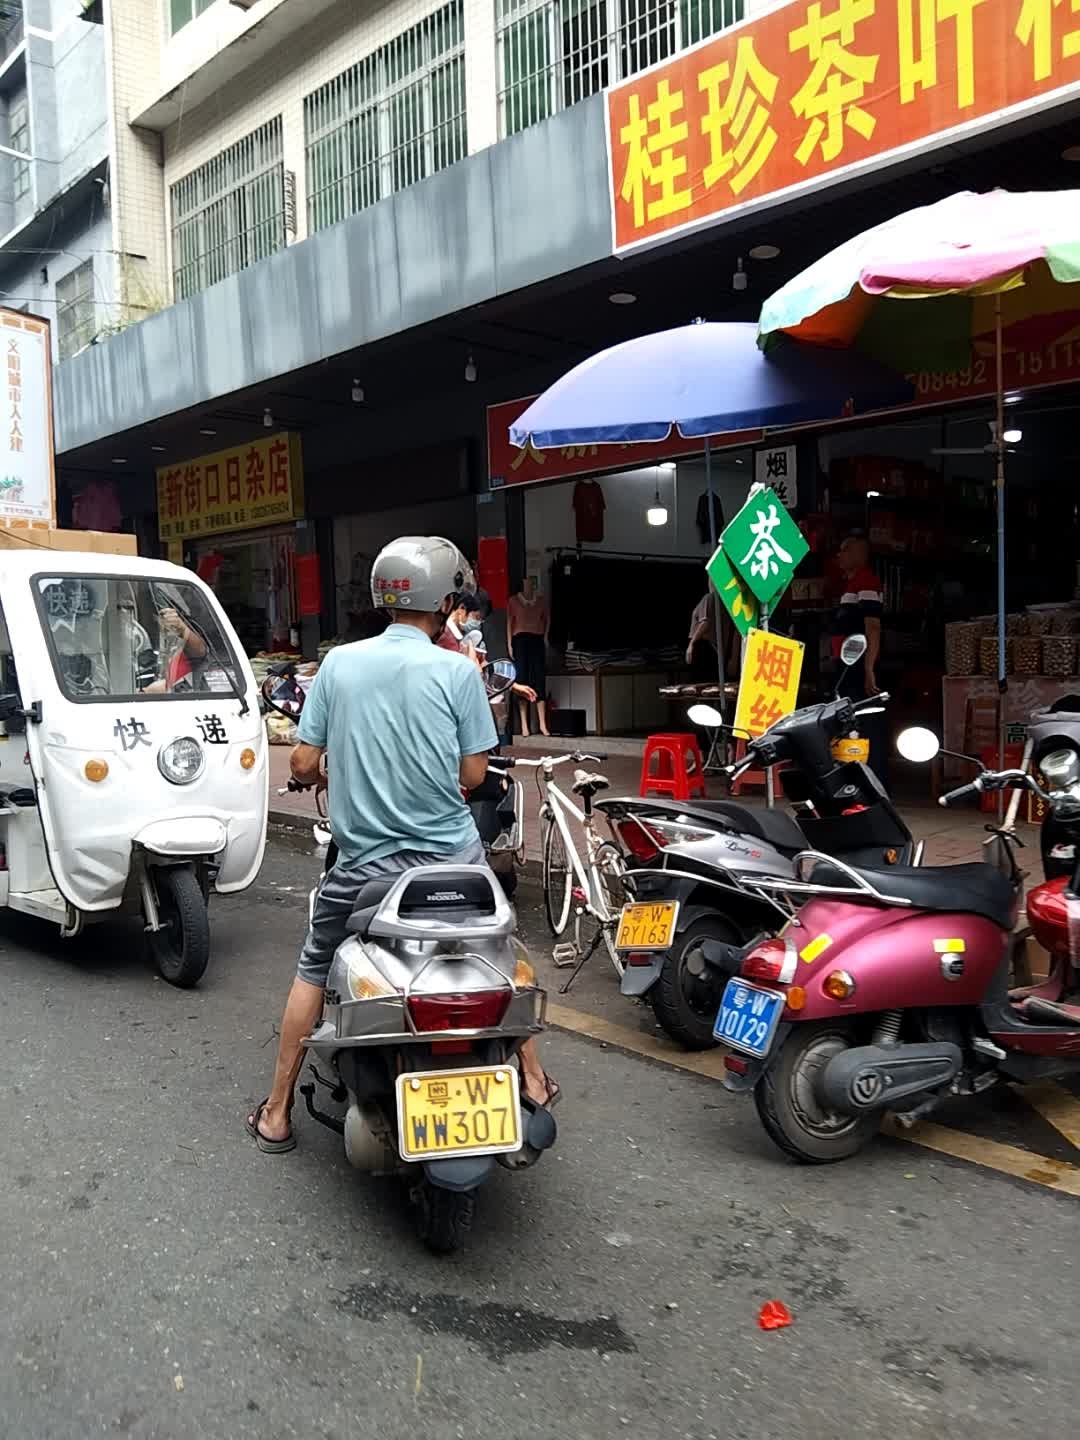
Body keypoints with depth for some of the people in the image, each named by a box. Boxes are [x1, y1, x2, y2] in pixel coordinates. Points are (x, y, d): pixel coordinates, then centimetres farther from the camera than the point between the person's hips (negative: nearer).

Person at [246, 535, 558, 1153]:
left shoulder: (339, 663, -1)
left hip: (363, 860, 1)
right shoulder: (459, 670, -7)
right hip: (452, 855, -1)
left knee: (314, 971, 20)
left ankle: (277, 1114, 26)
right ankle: (534, 1083, 34)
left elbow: (304, 765, 0)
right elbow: (473, 773, -4)